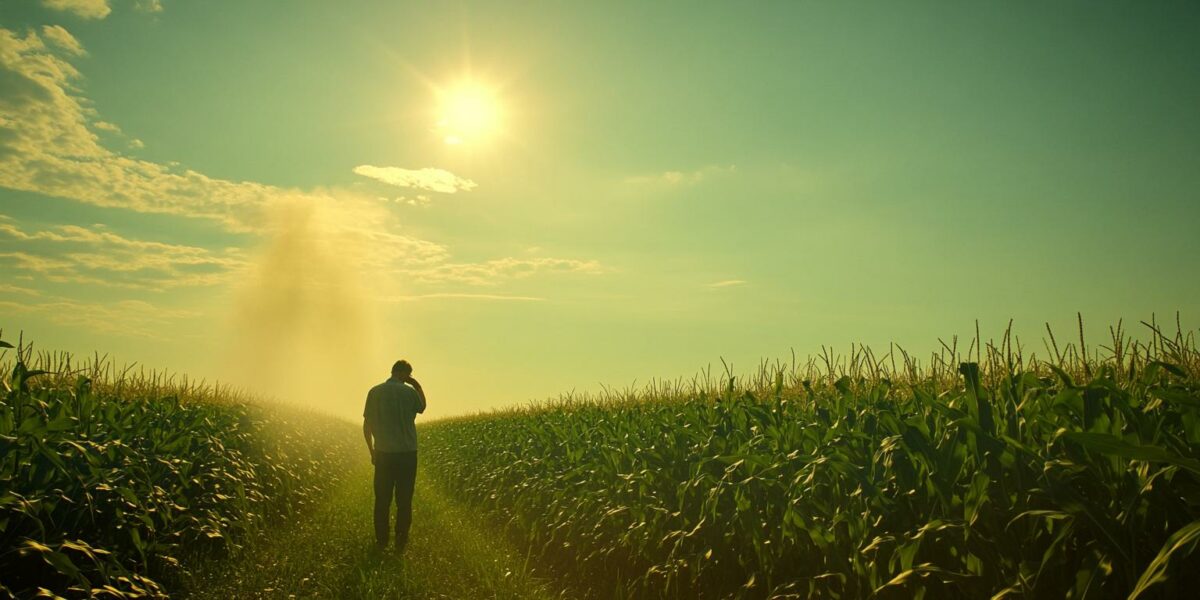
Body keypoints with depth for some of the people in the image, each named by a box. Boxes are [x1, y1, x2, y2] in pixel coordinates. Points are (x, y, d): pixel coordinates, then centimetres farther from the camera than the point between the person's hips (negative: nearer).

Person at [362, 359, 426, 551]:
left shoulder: (375, 392, -2)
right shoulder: (410, 392, -7)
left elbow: (367, 425, 1)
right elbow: (422, 407, 16)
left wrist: (371, 451, 11)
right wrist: (417, 386, 12)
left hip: (383, 454, 1)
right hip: (407, 453, -1)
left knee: (382, 500, 10)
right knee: (404, 500, 6)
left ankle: (381, 541, 15)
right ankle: (401, 542, 9)